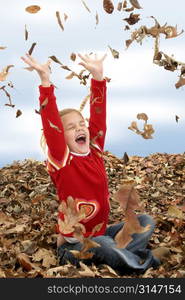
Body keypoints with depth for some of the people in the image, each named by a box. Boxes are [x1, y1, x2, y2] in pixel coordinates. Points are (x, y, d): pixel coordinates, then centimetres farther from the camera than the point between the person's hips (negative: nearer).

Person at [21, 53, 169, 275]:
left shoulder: (95, 150, 2)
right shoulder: (61, 161, -14)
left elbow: (98, 115, -1)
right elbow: (51, 125, -26)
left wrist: (98, 76, -10)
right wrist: (45, 80, -33)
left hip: (101, 233, 7)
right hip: (74, 245, -7)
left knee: (146, 222, 0)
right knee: (103, 244, -37)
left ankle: (120, 257, -18)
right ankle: (143, 261, -13)